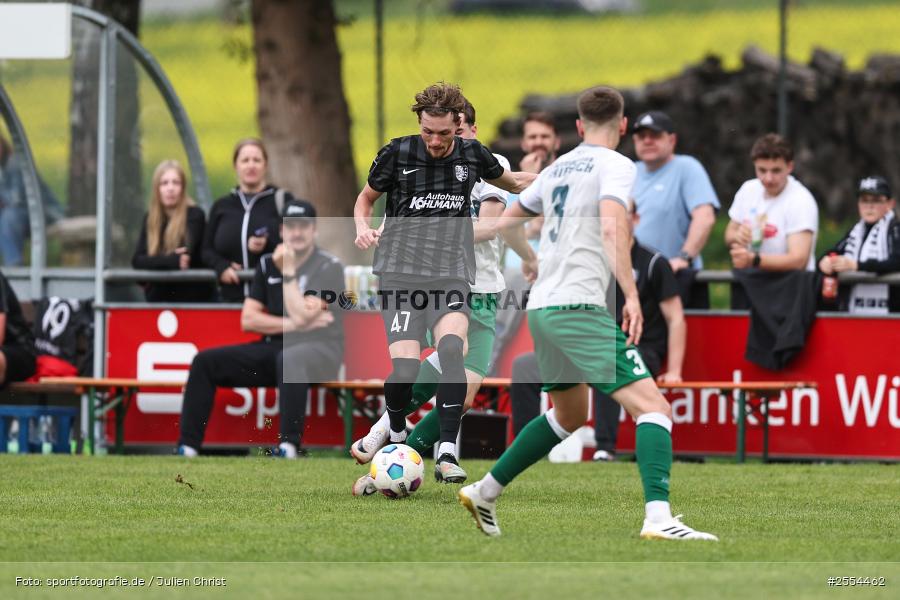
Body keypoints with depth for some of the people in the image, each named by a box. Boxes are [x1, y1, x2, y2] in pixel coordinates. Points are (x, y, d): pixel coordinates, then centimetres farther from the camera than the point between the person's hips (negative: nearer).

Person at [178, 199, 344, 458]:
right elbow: (248, 320, 4)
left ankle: (288, 447, -50)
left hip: (319, 349, -6)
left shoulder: (328, 267, -5)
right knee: (205, 362, -8)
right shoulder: (269, 264, 11)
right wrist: (292, 324, -9)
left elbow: (302, 315, -18)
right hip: (274, 347, 6)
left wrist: (288, 271, -12)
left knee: (289, 358, -42)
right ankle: (187, 448, -12)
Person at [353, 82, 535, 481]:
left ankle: (447, 452, -24)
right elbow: (366, 198, 16)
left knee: (452, 348, -27)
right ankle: (396, 434, 15)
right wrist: (363, 228, -3)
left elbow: (511, 181, 30)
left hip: (452, 273, 1)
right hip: (401, 272, -1)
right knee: (404, 367, -17)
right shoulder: (398, 153, 1)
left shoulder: (472, 155, 8)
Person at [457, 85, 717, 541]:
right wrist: (631, 295, -24)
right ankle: (658, 518, -29)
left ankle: (483, 493, 31)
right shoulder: (615, 166, -5)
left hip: (541, 307, 8)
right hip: (579, 306, -8)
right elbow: (612, 227, -21)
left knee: (569, 416, 26)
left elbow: (507, 222, 30)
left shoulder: (558, 168, 18)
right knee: (653, 407, -13)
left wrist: (529, 259, 49)